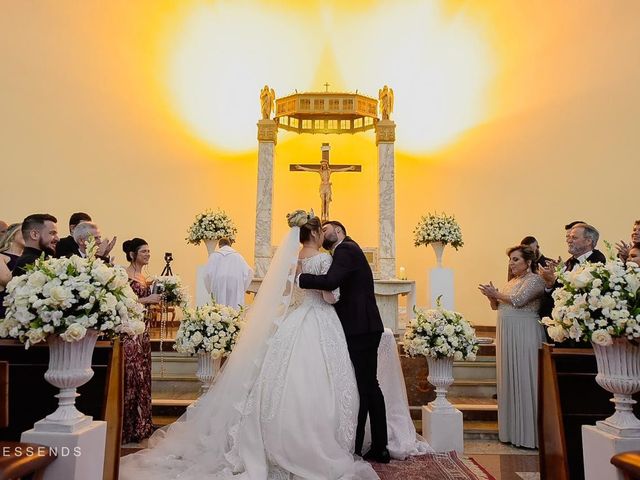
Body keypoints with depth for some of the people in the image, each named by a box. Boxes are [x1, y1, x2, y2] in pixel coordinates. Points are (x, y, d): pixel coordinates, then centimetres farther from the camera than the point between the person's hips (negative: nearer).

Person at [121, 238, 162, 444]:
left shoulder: (143, 276, 15)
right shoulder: (125, 275, -10)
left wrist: (156, 301, 7)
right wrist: (146, 299, -17)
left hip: (143, 332, 9)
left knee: (142, 377, 12)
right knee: (131, 377, -5)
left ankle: (141, 425, 22)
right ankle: (128, 428, 4)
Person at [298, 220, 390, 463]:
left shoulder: (345, 249, -9)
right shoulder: (348, 250, 21)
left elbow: (330, 281, -25)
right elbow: (337, 288, 18)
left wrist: (298, 278, -16)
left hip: (360, 329, -10)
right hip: (366, 327, 10)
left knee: (362, 388, -3)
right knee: (370, 386, 13)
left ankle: (354, 449, 5)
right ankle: (379, 447, 21)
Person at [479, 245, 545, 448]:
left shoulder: (535, 280, -6)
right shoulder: (511, 282, 19)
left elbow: (518, 300, -19)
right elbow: (496, 306, 17)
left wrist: (496, 293, -9)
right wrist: (491, 296, -2)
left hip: (525, 335, -8)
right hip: (507, 335, 8)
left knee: (524, 380, -4)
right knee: (509, 380, 10)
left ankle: (527, 434, 6)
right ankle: (512, 431, 19)